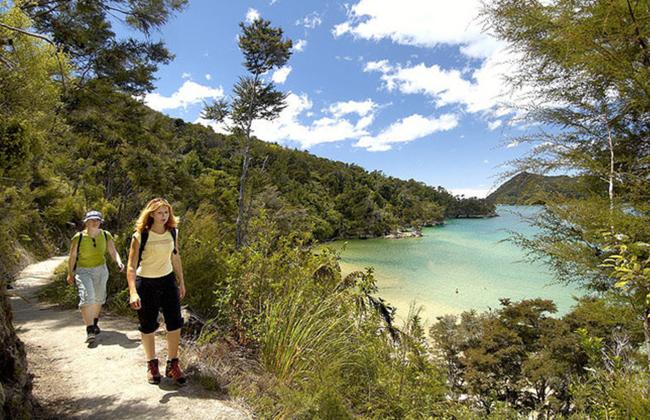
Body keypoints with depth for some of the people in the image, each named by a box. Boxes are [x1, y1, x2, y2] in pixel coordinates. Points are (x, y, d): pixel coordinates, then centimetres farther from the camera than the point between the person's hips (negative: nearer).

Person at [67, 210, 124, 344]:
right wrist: (70, 274, 4)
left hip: (101, 270, 3)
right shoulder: (78, 237, -15)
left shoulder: (106, 235, -8)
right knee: (87, 297, -19)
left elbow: (113, 252, -7)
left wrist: (119, 262, -27)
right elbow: (72, 256, -3)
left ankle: (94, 323, 40)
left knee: (98, 298, 16)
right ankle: (90, 330, -14)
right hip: (83, 271, -3)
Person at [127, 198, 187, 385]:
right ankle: (152, 364, 30)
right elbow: (131, 266, -18)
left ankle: (172, 364, 15)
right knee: (148, 327, 10)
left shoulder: (171, 232, -1)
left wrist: (181, 282, 14)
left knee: (175, 323, -1)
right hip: (146, 284, -3)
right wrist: (133, 291, -29)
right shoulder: (141, 236, -16)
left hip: (168, 281, 4)